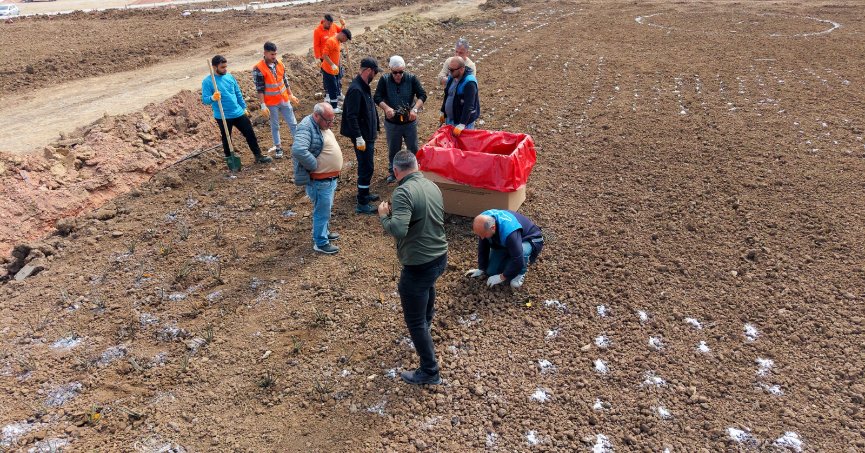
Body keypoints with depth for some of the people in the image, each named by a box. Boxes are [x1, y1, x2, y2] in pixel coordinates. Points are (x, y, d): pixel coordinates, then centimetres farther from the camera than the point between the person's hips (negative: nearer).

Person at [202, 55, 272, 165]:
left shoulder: (230, 76, 3)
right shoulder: (207, 81, -12)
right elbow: (204, 100, -17)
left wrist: (244, 107, 16)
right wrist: (213, 98, -38)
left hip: (238, 113, 5)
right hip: (223, 117, -5)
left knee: (250, 133, 8)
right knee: (226, 139, 9)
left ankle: (258, 156, 20)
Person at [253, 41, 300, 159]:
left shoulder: (280, 64, 1)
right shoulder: (259, 69, -15)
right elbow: (259, 89, -14)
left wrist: (291, 95, 14)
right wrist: (263, 105, -17)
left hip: (284, 100, 4)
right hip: (271, 103, -4)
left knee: (293, 123, 10)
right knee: (275, 126, 10)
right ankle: (278, 148, 23)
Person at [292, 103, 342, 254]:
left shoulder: (321, 124, 7)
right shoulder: (306, 127, -24)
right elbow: (298, 151, -40)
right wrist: (315, 166, -27)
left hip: (330, 177, 9)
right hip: (320, 181, -9)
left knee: (326, 208, 25)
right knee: (322, 211, 4)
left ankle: (324, 232, 44)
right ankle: (320, 243, 18)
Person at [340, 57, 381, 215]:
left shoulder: (364, 86, 8)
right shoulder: (356, 90, -23)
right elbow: (351, 117, -25)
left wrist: (374, 130, 23)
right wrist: (359, 138, -25)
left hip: (368, 134, 10)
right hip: (362, 136, -10)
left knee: (366, 166, 21)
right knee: (366, 168, -4)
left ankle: (364, 193, 36)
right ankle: (361, 204, 5)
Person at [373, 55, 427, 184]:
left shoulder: (412, 79, -9)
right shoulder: (384, 80, -8)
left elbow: (422, 95, -12)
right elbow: (377, 97, -11)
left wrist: (415, 109, -28)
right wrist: (386, 108, -31)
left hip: (410, 122, 0)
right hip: (391, 122, 0)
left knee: (413, 149, 12)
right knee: (393, 149, 15)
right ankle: (393, 172, 34)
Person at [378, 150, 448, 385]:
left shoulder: (404, 192, -23)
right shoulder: (433, 186, 2)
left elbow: (398, 229, -34)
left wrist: (384, 215, -14)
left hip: (419, 265, -9)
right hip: (440, 257, 9)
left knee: (414, 321, 8)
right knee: (427, 285, 40)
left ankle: (430, 372, 19)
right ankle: (427, 320, 69)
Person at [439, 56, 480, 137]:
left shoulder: (469, 83, -24)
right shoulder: (452, 77, 2)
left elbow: (469, 106, -29)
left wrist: (461, 125, -34)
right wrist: (443, 113, 20)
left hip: (464, 120, -8)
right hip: (450, 119, 8)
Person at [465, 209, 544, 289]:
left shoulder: (508, 231, -44)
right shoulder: (483, 219, -24)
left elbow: (518, 260, -41)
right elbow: (483, 247, -9)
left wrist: (502, 277, -28)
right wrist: (481, 269, -3)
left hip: (529, 241, -6)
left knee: (522, 250, -40)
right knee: (491, 271, -3)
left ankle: (520, 273, -10)